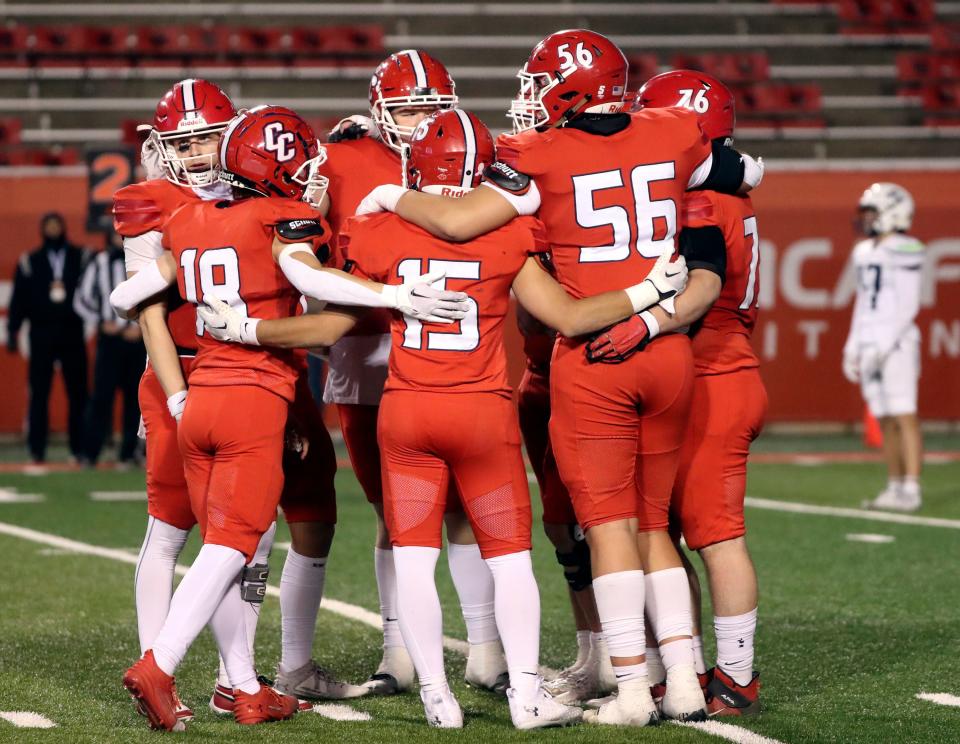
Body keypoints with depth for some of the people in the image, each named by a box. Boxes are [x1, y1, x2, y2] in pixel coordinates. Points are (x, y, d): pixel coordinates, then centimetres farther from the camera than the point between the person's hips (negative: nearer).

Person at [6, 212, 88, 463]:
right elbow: (19, 300, 7)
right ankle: (36, 449, 2)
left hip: (73, 333, 0)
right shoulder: (29, 262, 8)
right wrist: (13, 332, 1)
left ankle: (79, 448, 5)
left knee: (78, 393, 0)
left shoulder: (81, 258, 9)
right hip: (42, 335, 0)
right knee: (39, 393, -1)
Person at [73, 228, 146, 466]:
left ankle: (129, 451, 9)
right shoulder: (99, 264, 6)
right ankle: (91, 452, -5)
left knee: (135, 395, 2)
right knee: (102, 393, -7)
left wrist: (142, 327, -6)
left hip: (139, 338, 1)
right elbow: (82, 299, 8)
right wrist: (101, 322, -4)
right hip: (109, 337, -1)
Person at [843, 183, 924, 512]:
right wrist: (852, 348, 18)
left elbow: (908, 306, -13)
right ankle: (894, 487, 13)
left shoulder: (904, 251, -10)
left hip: (896, 344, -8)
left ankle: (911, 490, -11)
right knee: (885, 421, 9)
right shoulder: (865, 251, 15)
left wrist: (884, 346, -18)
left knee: (904, 417, -9)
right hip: (870, 345, 8)